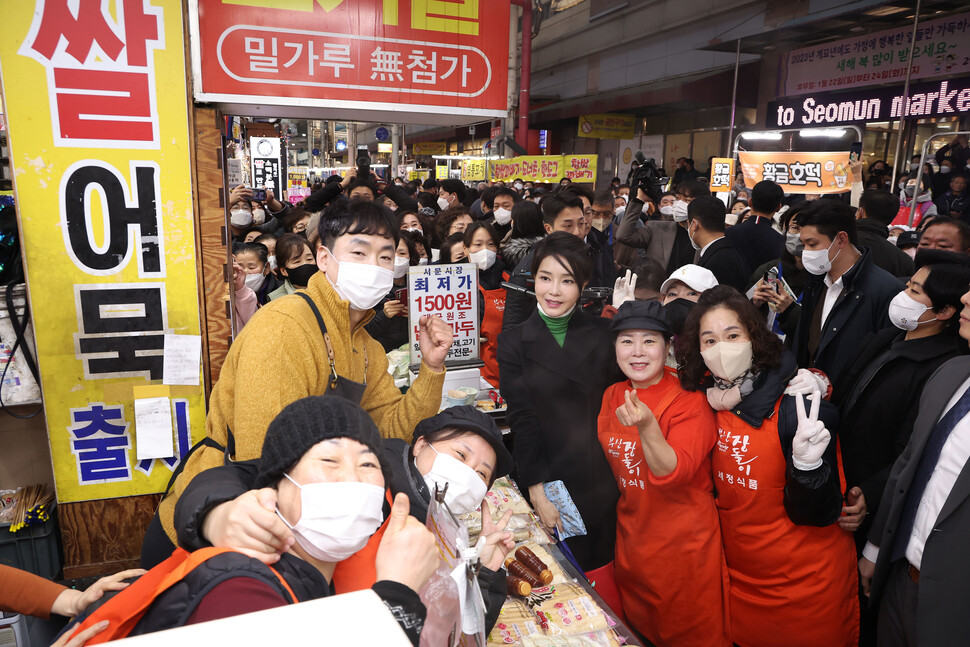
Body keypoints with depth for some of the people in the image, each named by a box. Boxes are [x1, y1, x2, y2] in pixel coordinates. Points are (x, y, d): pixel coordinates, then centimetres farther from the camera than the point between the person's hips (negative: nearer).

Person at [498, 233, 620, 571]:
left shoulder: (604, 333, 3)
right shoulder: (514, 343, -2)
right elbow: (522, 420, -5)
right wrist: (537, 490, -9)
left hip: (605, 480, 2)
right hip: (550, 480, -1)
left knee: (603, 566, 13)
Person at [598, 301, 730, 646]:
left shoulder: (690, 400, -17)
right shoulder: (612, 395, -1)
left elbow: (673, 473, -30)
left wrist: (647, 426, -43)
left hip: (685, 543, -5)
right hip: (631, 536, 6)